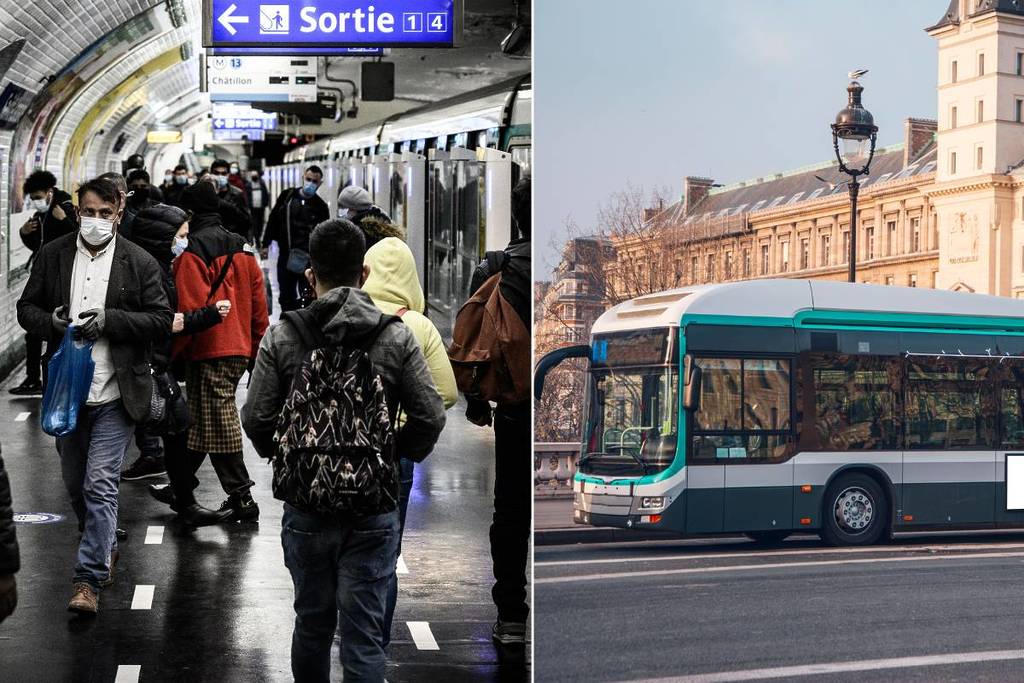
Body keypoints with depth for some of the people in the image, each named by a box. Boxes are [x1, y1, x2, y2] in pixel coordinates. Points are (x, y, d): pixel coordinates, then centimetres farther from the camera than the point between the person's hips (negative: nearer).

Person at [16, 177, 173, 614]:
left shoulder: (139, 263, -3)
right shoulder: (52, 255, 5)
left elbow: (161, 320, -4)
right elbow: (26, 308, 10)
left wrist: (109, 321, -17)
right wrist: (51, 322, -12)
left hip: (114, 395, -4)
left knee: (100, 483, -9)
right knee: (75, 482, 17)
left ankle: (89, 579, -5)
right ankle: (103, 548, 40)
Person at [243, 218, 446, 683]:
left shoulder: (282, 338, -5)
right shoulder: (396, 338, -5)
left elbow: (255, 418, -7)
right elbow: (430, 418, -6)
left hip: (306, 508, 1)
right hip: (373, 510, -1)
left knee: (312, 623, 18)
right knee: (364, 635, 1)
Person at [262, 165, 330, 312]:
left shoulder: (320, 206, 0)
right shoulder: (286, 196, 5)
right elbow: (273, 220, 10)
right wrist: (266, 244, 7)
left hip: (308, 259, -3)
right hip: (285, 255, 3)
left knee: (307, 298, -3)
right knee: (286, 296, 11)